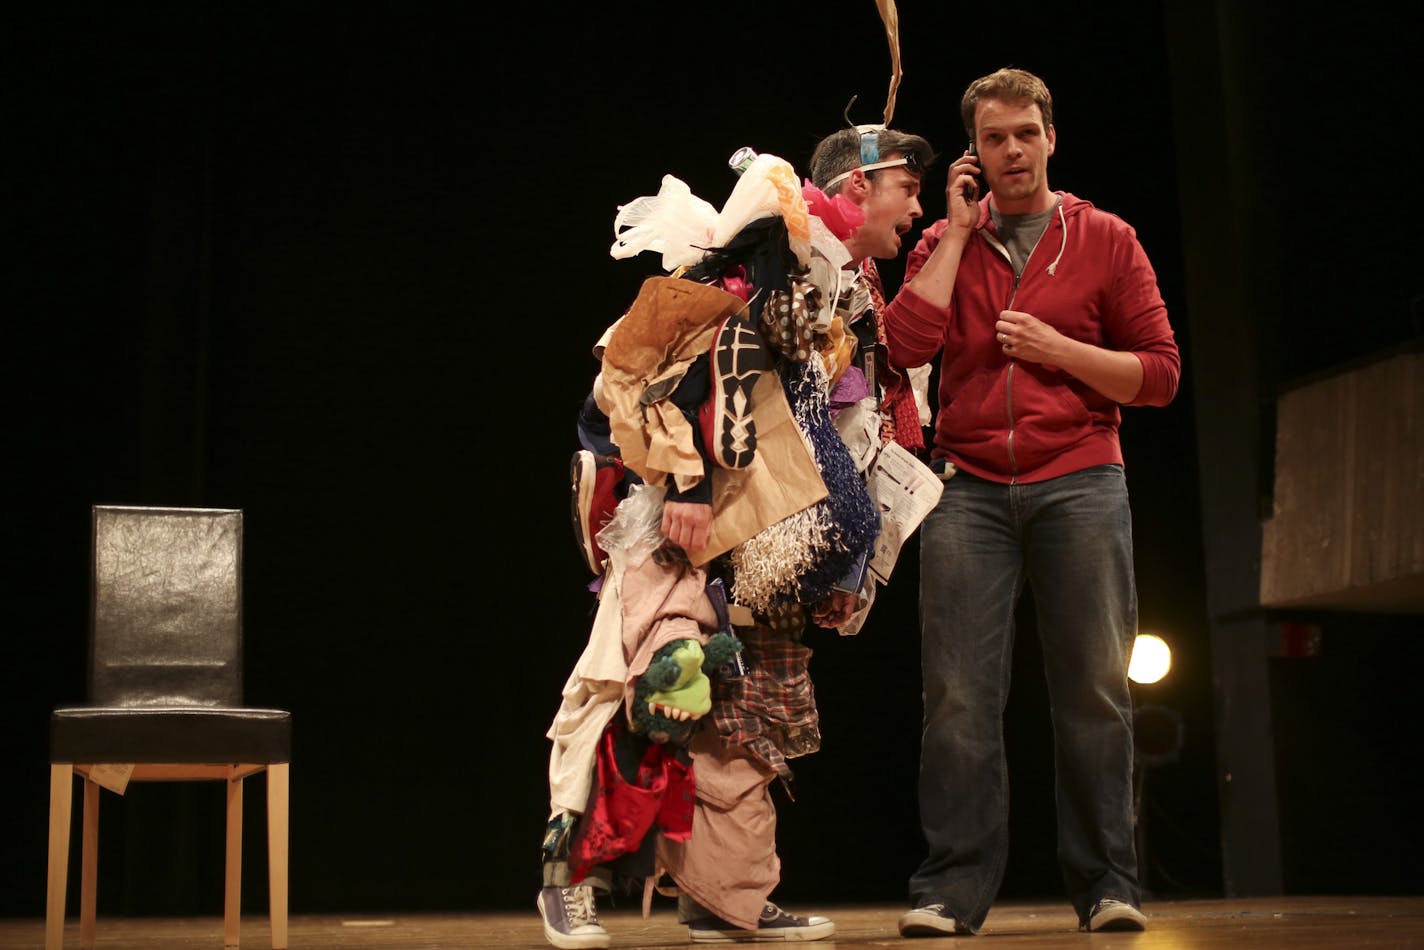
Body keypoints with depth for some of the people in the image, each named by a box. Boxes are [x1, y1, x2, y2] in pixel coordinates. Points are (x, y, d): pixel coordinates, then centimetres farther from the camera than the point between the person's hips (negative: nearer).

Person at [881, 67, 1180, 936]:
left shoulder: (1105, 239, 10)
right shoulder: (944, 244, 14)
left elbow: (1160, 374, 7)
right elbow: (908, 344, -6)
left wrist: (1058, 349, -7)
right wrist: (959, 229, -1)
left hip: (1080, 485, 0)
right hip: (970, 489, 1)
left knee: (1094, 691, 0)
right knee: (961, 694, -4)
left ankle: (1107, 883, 9)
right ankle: (953, 887, 1)